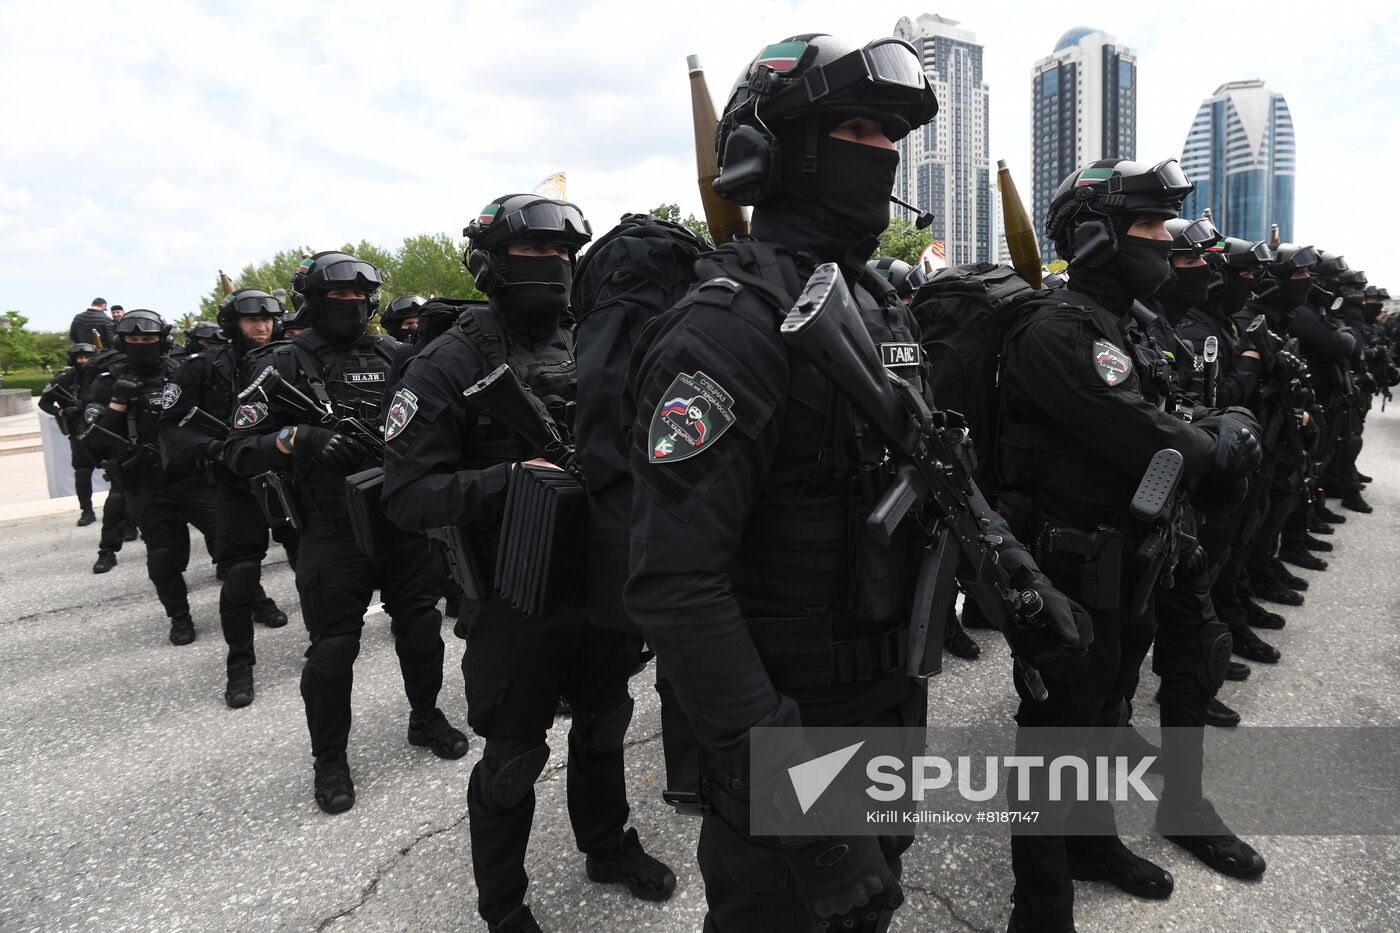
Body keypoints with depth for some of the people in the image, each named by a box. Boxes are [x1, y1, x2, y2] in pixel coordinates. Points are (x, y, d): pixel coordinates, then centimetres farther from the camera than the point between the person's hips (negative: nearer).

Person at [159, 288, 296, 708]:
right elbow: (172, 428, -5)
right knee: (239, 580, -2)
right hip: (239, 487, -2)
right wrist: (208, 448, -22)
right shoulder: (204, 368, -4)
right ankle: (240, 665, 15)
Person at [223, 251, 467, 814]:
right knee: (333, 648, 5)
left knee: (421, 628, 16)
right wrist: (296, 438, -27)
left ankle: (426, 717, 38)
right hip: (335, 535, -4)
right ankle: (330, 759, 24)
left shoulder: (391, 356, 8)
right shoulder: (284, 365, -4)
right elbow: (240, 453, -10)